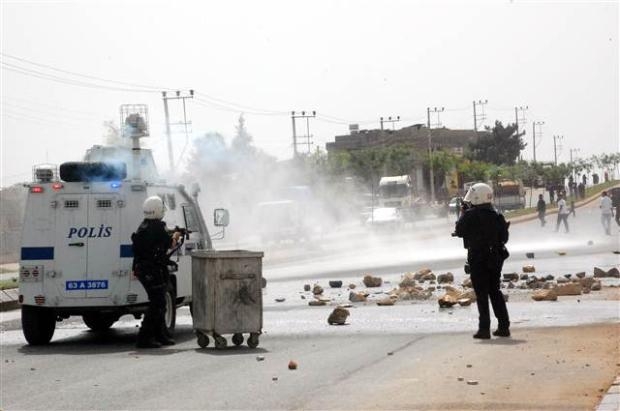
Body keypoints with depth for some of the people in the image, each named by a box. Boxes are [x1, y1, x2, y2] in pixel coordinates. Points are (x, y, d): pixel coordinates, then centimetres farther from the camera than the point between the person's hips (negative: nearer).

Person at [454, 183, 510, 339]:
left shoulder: (470, 215, -12)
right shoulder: (496, 215, 3)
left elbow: (459, 231, -1)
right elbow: (504, 237, 6)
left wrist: (463, 216, 9)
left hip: (477, 258, -5)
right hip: (496, 257, 5)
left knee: (482, 294, -1)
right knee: (495, 291, 15)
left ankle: (484, 328, -4)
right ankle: (504, 326, 14)